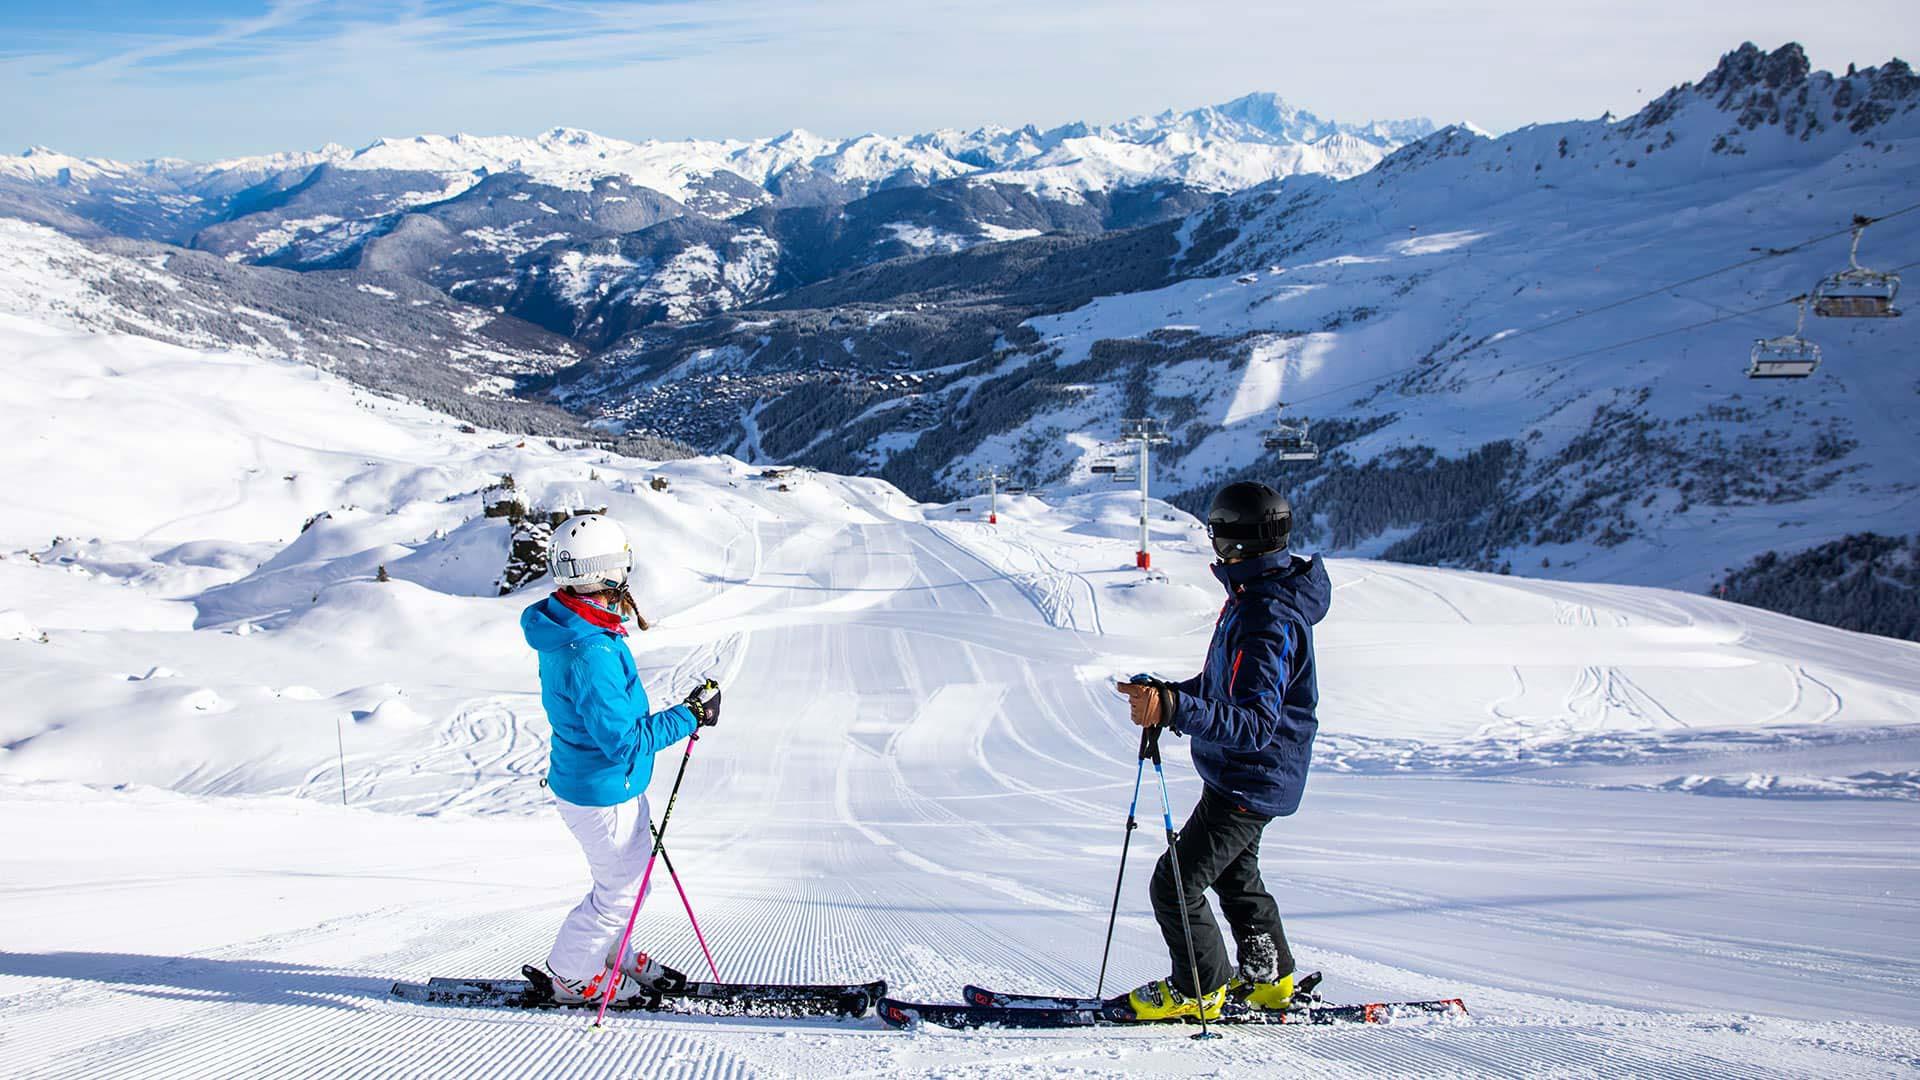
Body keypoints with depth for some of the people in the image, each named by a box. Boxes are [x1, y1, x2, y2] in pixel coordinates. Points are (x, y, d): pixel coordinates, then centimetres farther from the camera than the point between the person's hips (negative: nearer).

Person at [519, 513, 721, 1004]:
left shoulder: (568, 629, -1)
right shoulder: (589, 653, -33)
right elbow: (625, 742, -29)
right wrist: (690, 716, -21)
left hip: (584, 777, 9)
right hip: (601, 794, -9)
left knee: (636, 868, 26)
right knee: (622, 887, 10)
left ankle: (608, 954, 44)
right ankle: (571, 975, 28)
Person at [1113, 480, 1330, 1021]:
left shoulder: (1268, 620, -30)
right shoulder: (1260, 595, 4)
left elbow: (1253, 724, -37)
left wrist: (1174, 709, -48)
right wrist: (1166, 693, 10)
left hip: (1250, 782, -11)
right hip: (1244, 776, 11)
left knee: (1175, 885, -4)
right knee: (1233, 874, 27)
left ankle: (1197, 990, 13)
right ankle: (1269, 979, 40)